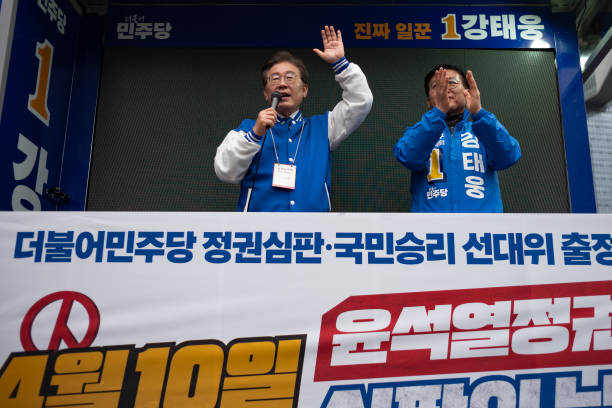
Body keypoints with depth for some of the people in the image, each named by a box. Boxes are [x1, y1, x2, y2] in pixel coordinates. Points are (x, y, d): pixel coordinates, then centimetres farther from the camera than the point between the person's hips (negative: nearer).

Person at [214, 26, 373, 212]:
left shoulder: (321, 127, 19)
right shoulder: (248, 128, 15)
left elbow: (360, 101, 13)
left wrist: (339, 62, 5)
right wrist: (255, 134, -9)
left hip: (313, 207, 2)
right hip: (259, 208, -2)